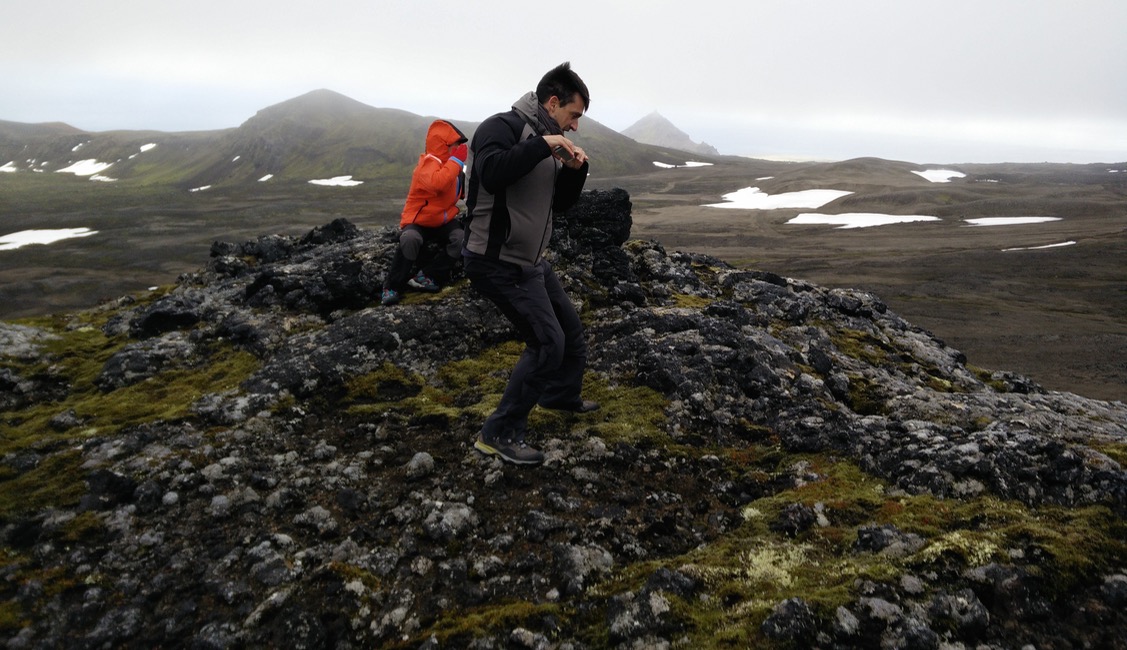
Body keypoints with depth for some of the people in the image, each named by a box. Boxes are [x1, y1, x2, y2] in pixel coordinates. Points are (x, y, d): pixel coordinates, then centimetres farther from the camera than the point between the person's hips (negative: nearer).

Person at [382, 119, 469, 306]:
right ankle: (392, 286, -21)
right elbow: (437, 183, -41)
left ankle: (427, 276, -13)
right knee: (410, 240, -39)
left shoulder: (448, 164, 10)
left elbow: (465, 192, 14)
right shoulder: (429, 162, -18)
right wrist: (456, 160, -33)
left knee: (462, 239, -25)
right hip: (419, 220, -6)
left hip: (444, 221, 7)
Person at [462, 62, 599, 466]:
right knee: (547, 341, -13)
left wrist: (575, 170, -1)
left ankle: (562, 394, 45)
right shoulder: (504, 126, -16)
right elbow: (491, 172, -36)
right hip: (498, 263, -10)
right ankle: (500, 433, -3)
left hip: (531, 261, 10)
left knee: (570, 327, 20)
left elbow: (560, 203, 17)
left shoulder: (547, 142, 13)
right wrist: (543, 145, -29)